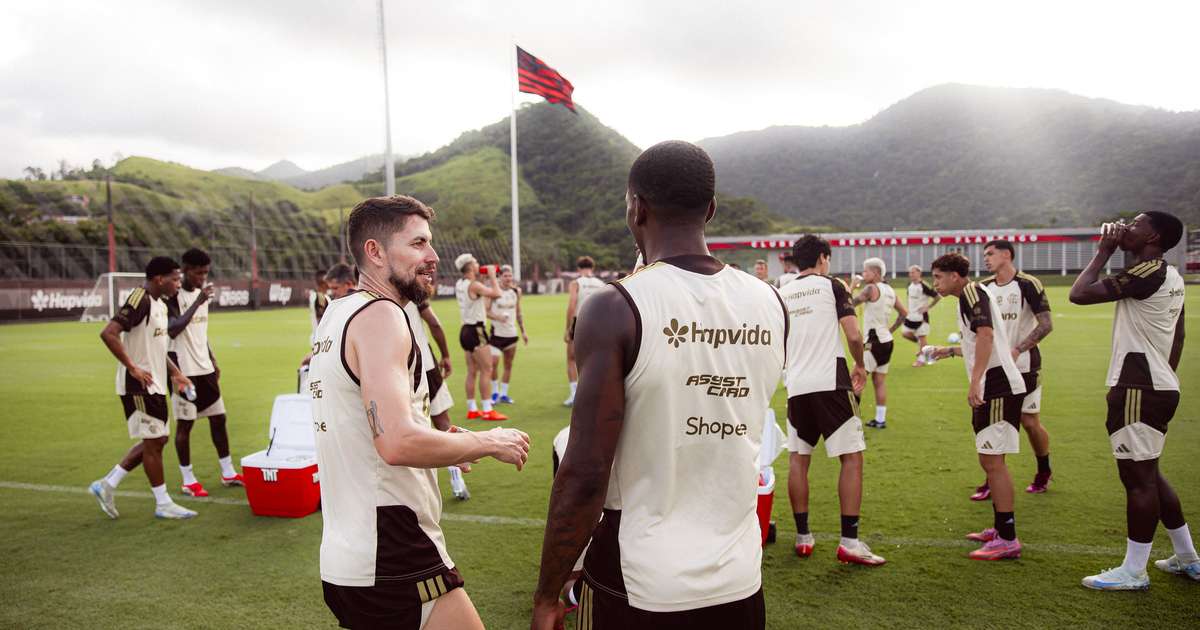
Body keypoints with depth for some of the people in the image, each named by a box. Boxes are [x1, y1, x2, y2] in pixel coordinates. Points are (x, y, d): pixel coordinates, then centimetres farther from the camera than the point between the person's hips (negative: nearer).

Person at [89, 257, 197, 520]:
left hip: (154, 385, 10)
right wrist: (133, 368, -22)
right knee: (153, 442, -1)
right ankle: (163, 504, 10)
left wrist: (175, 373, 16)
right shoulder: (139, 301, -17)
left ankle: (107, 484, 23)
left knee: (156, 440, 14)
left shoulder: (159, 304, 13)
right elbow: (108, 333, -26)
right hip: (139, 386, -10)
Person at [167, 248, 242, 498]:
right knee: (185, 423, 1)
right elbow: (173, 330, -28)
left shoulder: (201, 293, 11)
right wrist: (198, 302, -30)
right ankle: (188, 480, 12)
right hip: (184, 370, -8)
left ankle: (228, 472, 20)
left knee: (218, 418, 11)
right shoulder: (174, 297, -13)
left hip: (205, 368, 8)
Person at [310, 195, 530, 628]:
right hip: (393, 566, -10)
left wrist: (447, 444, 18)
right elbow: (398, 443, -28)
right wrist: (489, 442, -14)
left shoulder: (336, 314, 13)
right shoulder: (381, 315, -16)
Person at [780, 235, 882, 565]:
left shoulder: (782, 294, 13)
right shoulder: (831, 285, 0)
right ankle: (849, 541, -3)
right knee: (852, 458, 1)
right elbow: (853, 335, -8)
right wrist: (860, 366, 9)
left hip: (796, 386, 5)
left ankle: (803, 537, 18)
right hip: (830, 383, -5)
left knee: (798, 458, 12)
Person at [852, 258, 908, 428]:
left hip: (874, 342, -8)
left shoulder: (872, 288, -13)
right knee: (880, 381, 11)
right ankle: (880, 419, 14)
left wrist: (853, 284, -4)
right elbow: (904, 313, 20)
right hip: (886, 341, 8)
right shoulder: (890, 291, 11)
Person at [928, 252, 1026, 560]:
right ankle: (1000, 528, 28)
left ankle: (1007, 541, -4)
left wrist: (975, 381, -30)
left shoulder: (971, 291, -10)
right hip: (994, 387, 11)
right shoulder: (972, 295, 21)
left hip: (999, 387, -11)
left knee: (993, 461, -8)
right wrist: (949, 351, 42)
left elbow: (986, 334, -25)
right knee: (989, 459, 17)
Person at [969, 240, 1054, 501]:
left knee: (1030, 423, 4)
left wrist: (1017, 350, -24)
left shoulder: (1028, 285, -12)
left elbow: (1046, 324, -15)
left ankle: (1044, 472, 29)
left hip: (1024, 366, -5)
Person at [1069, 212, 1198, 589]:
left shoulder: (1146, 274, -16)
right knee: (1148, 474, 19)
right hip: (1161, 386, 10)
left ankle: (1133, 571, 5)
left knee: (1138, 477, -3)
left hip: (1139, 389, -10)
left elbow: (1079, 294, -20)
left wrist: (1103, 252, -8)